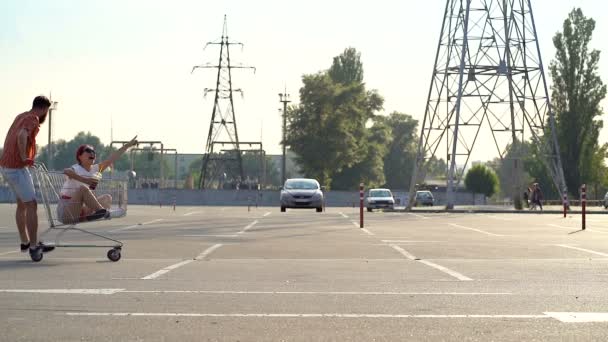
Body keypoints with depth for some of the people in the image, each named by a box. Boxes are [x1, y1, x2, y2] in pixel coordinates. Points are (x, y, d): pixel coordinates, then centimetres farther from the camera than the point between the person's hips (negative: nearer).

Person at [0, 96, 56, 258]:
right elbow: (22, 136, -33)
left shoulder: (21, 116, 15)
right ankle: (34, 247, -3)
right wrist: (24, 157, -20)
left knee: (22, 204, 18)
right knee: (31, 205, -4)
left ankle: (25, 242, 25)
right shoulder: (33, 119, -13)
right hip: (17, 167, -9)